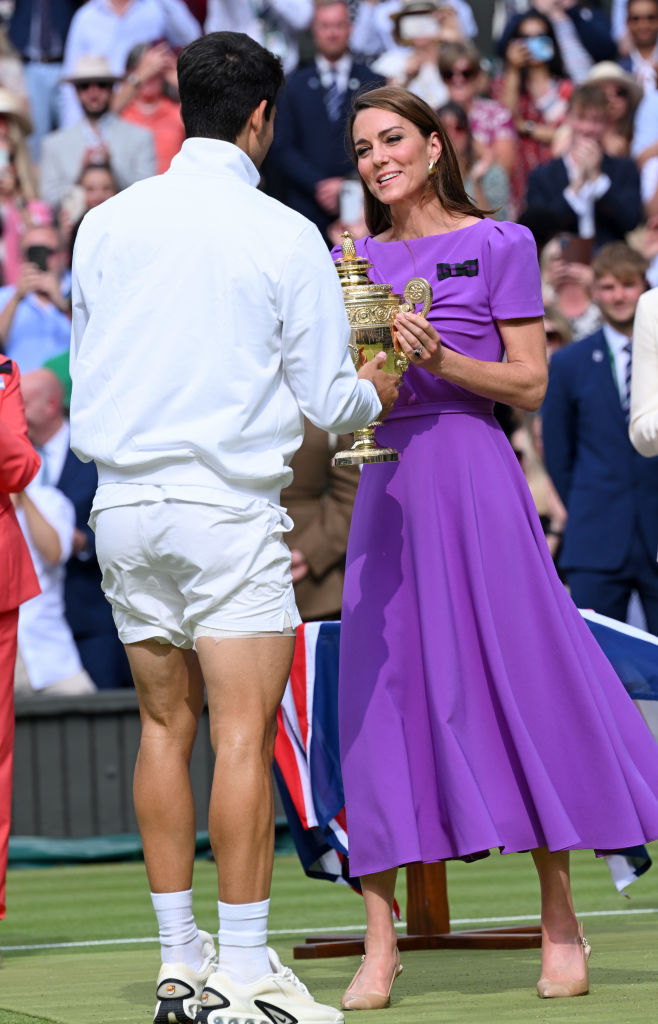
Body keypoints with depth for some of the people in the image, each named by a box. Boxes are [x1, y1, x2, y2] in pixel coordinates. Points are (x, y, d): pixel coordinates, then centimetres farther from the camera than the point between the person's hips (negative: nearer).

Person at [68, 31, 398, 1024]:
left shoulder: (106, 223, 7)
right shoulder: (284, 235, -6)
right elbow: (327, 401, -4)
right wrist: (374, 394, 18)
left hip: (122, 498, 5)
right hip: (229, 505, -5)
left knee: (164, 727, 10)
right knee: (243, 736, -5)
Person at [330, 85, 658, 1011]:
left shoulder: (499, 246, 2)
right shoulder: (357, 260, 14)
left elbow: (529, 383, -2)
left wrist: (439, 359, -16)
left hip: (472, 475, -4)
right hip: (386, 480, 4)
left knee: (519, 675, -4)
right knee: (383, 689, -2)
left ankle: (560, 926, 5)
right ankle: (379, 942, 0)